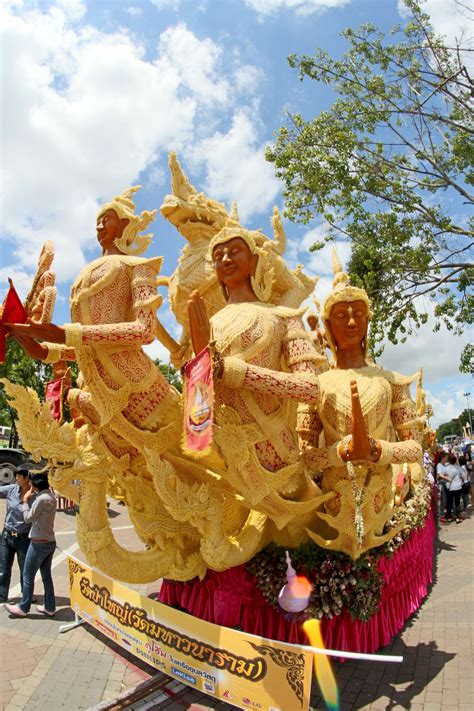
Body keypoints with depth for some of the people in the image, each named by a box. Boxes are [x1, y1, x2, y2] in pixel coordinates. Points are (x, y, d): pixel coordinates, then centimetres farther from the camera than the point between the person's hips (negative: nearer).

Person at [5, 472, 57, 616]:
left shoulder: (42, 498, -21)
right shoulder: (51, 496, 6)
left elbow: (28, 518, -13)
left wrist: (25, 500, -4)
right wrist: (30, 500, 6)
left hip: (39, 543, -8)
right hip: (50, 542, 8)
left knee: (28, 576, 8)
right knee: (46, 576, 15)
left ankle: (23, 608, 20)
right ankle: (50, 608, 23)